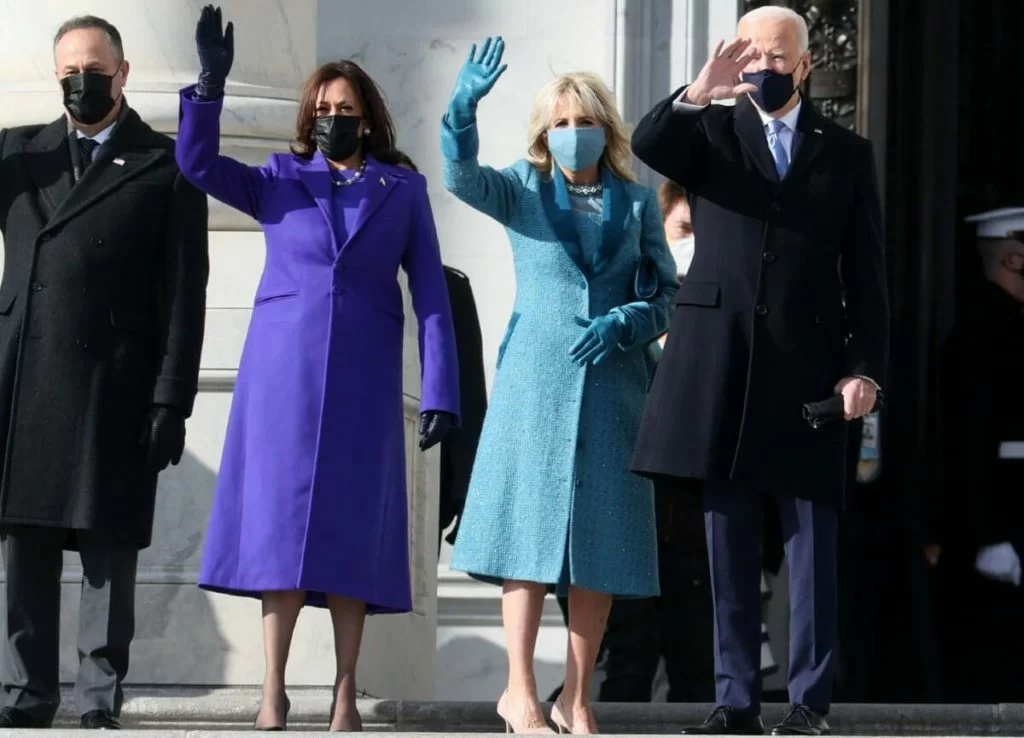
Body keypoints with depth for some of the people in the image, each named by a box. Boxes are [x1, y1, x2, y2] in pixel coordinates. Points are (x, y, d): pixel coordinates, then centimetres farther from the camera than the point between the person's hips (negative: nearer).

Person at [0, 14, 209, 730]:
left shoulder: (166, 167, 6)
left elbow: (184, 294, 1)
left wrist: (172, 401, -7)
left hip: (113, 392, -3)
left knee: (109, 549, -2)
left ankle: (101, 697, 0)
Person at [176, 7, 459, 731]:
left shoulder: (404, 190, 9)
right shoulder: (280, 180, 10)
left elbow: (431, 292, 4)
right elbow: (198, 163, -3)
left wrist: (440, 391, -4)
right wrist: (211, 84, -16)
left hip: (363, 379, 0)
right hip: (283, 370, 0)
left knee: (351, 528, -1)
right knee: (280, 524, -3)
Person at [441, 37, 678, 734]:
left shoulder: (636, 202, 8)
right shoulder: (524, 190, 4)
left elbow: (668, 295, 9)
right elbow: (462, 177, -15)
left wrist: (623, 323, -11)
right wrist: (465, 107, -33)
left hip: (613, 382, 2)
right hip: (536, 380, -2)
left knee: (602, 540, 2)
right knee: (531, 528, -4)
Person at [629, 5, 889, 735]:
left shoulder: (847, 152, 9)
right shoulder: (711, 132, 10)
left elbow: (867, 272, 6)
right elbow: (646, 144, -12)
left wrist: (866, 367, -3)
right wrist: (697, 94, -29)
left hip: (808, 367, -1)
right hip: (722, 363, 1)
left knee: (813, 541, -1)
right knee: (729, 543, 4)